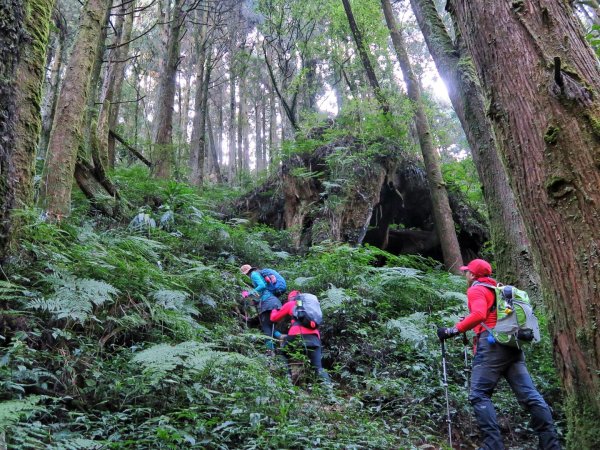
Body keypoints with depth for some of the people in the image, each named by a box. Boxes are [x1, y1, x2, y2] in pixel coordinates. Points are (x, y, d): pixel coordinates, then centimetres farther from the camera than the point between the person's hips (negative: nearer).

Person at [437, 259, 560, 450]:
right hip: (513, 346, 8)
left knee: (479, 395, -8)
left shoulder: (476, 290, 1)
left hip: (492, 345, -8)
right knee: (529, 395, 4)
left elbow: (479, 315, -17)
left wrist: (453, 330, -16)